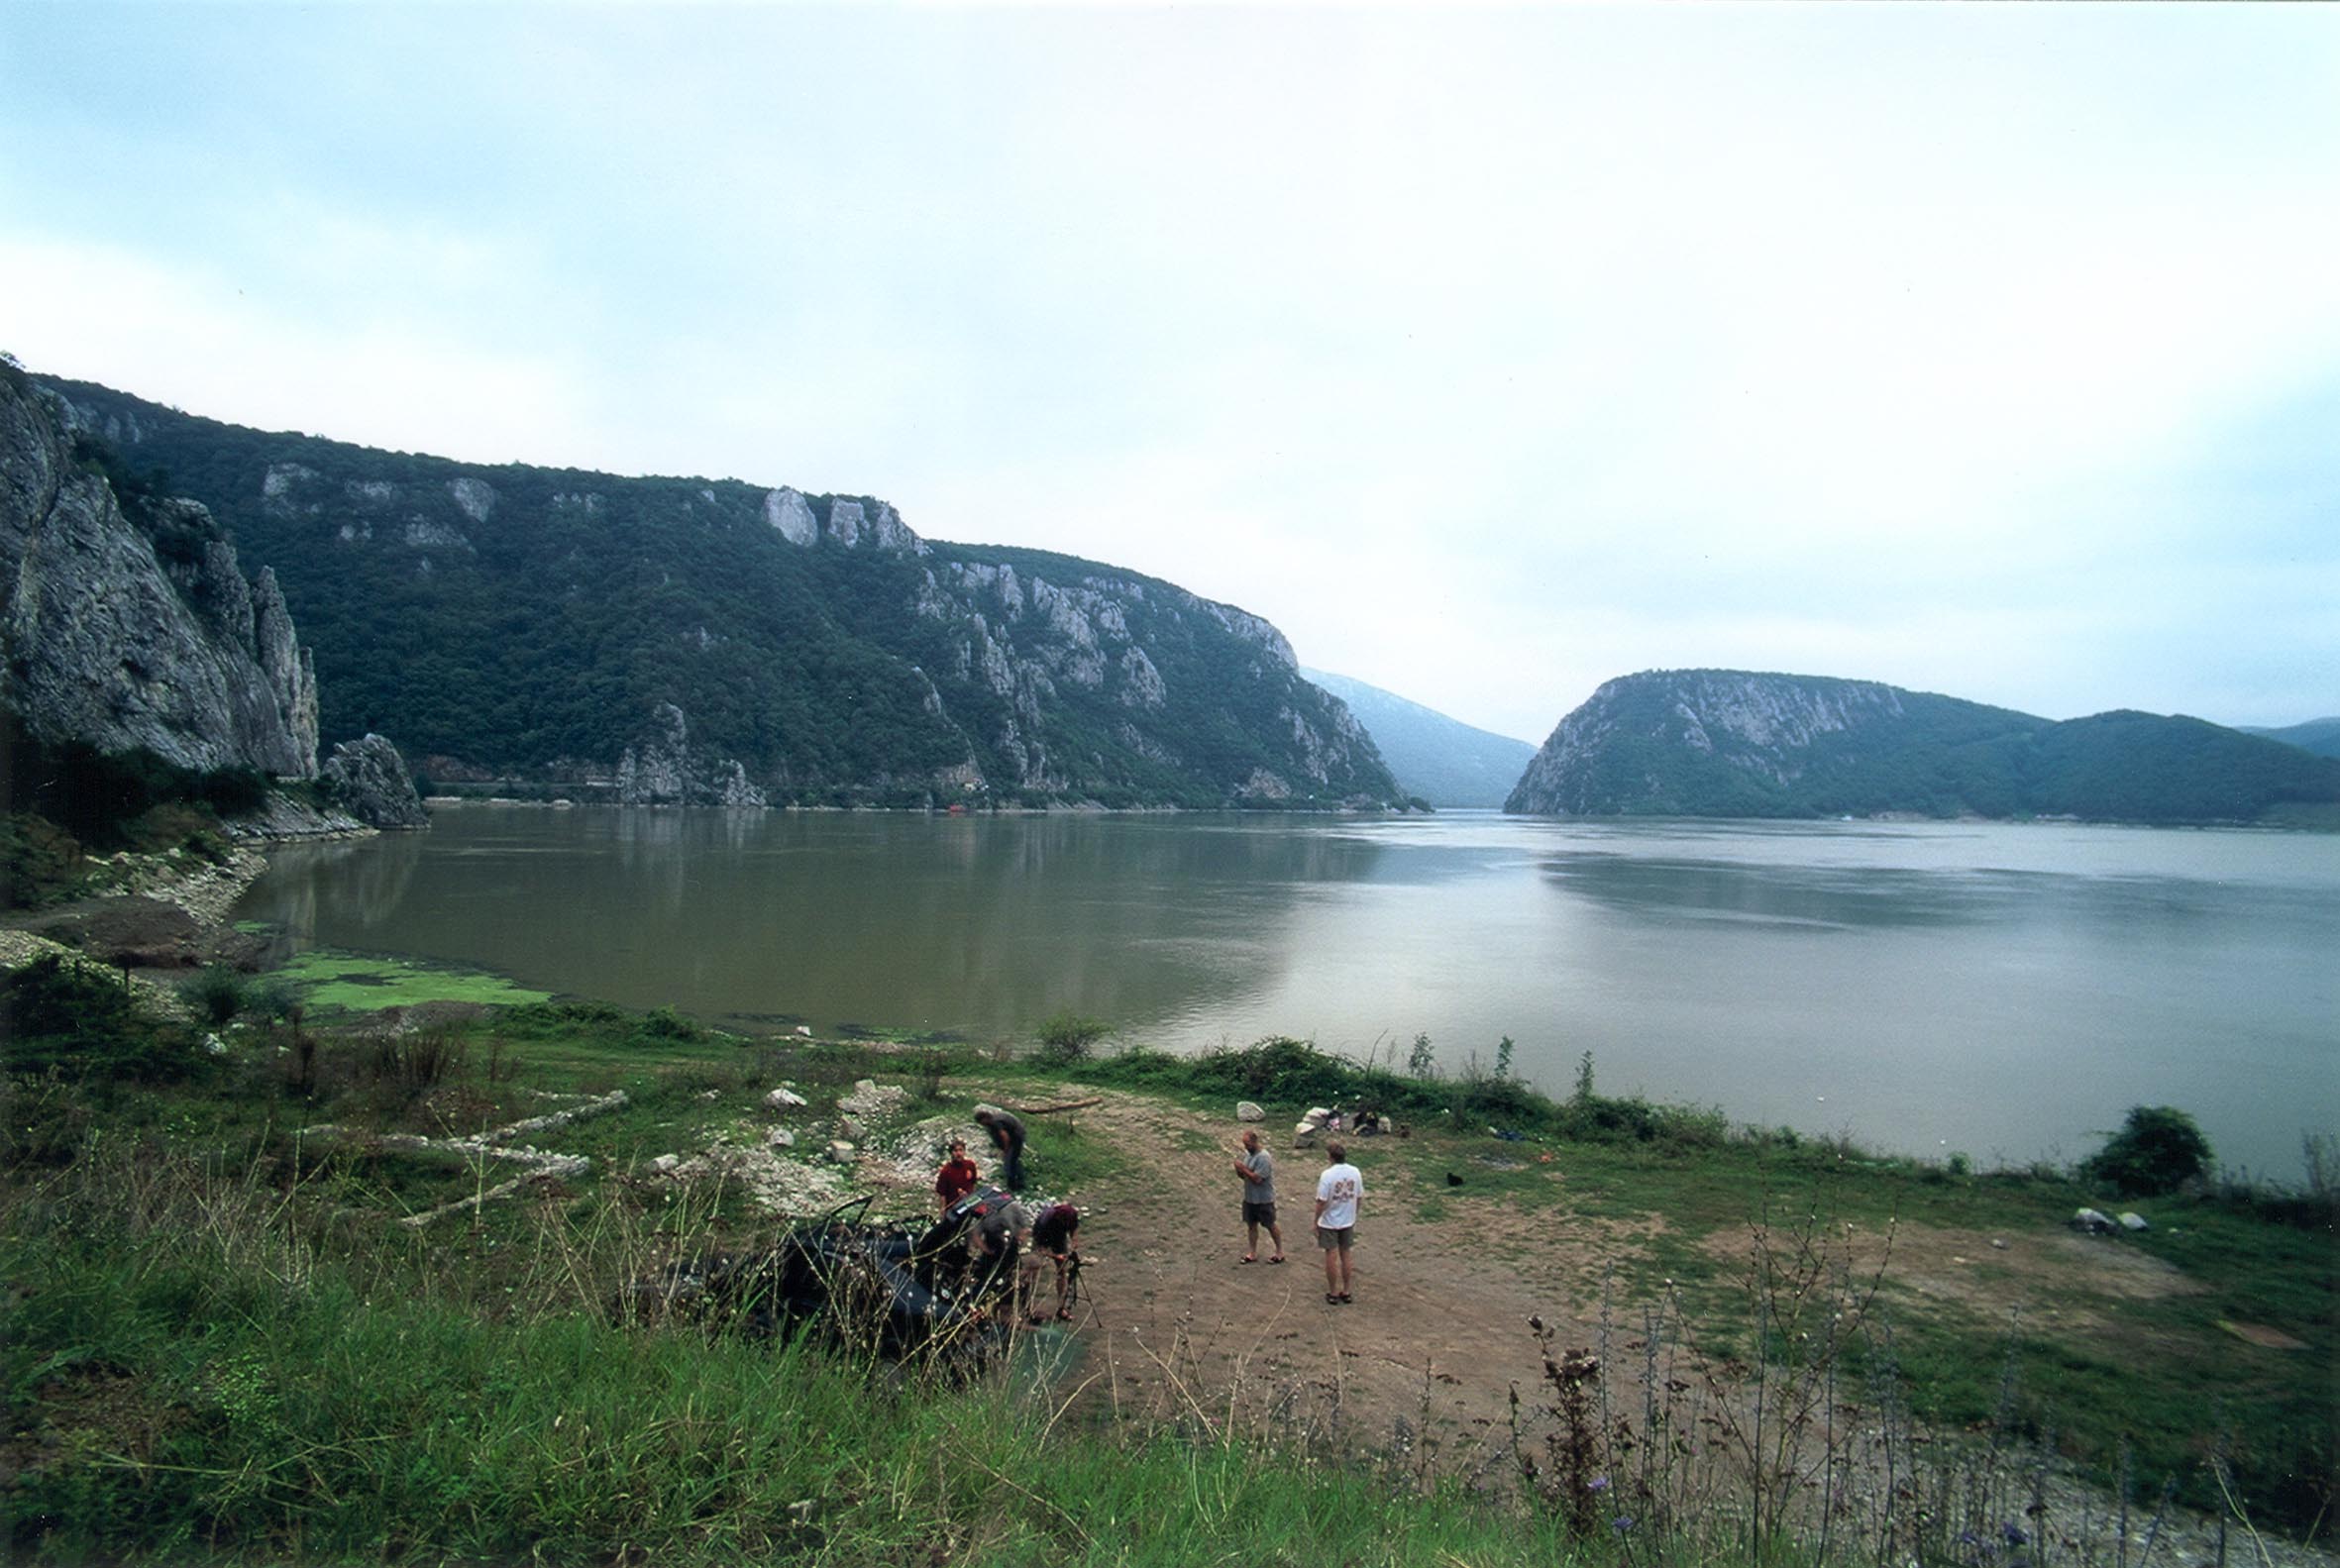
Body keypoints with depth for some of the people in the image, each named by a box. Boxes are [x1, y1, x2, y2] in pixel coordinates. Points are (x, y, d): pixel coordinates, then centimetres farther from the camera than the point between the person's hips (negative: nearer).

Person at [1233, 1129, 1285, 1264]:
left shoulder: (1263, 1157, -24)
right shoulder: (1246, 1154, 3)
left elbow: (1257, 1178, -28)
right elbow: (1243, 1175, 9)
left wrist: (1243, 1168, -22)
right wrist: (1238, 1169, -12)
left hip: (1264, 1199, -7)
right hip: (1249, 1197, 7)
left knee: (1270, 1225, 8)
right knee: (1251, 1225, 14)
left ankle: (1280, 1252, 23)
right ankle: (1253, 1253, 26)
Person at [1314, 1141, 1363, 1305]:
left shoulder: (1328, 1174, -22)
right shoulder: (1355, 1172, -7)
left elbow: (1321, 1202, -19)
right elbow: (1360, 1198, 3)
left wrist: (1315, 1222, -7)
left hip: (1329, 1223, -4)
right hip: (1348, 1222, 4)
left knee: (1331, 1256, 8)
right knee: (1345, 1255, 17)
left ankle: (1333, 1293, 18)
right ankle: (1346, 1291, 25)